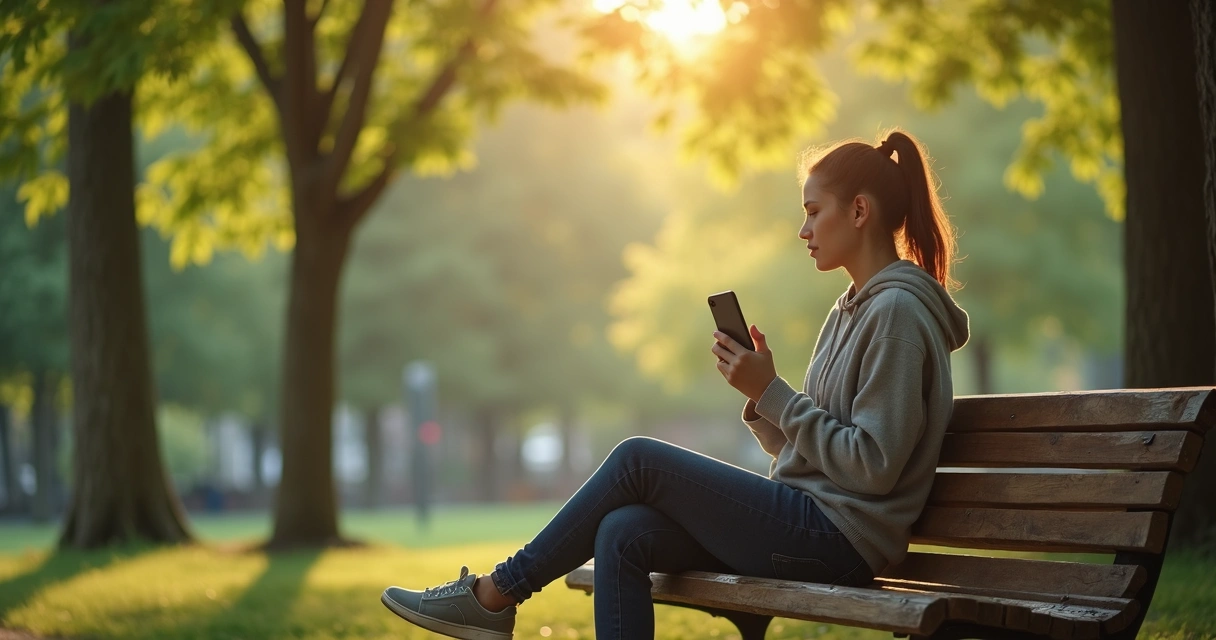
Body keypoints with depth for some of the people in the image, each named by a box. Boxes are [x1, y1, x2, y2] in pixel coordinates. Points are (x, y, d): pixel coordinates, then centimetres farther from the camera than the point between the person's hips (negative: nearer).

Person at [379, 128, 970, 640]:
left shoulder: (899, 312, -11)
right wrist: (759, 392, -1)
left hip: (837, 541, -9)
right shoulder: (852, 310, 19)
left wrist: (772, 393, -16)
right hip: (807, 526, 9)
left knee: (638, 459, -10)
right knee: (622, 534, -10)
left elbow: (873, 466, -18)